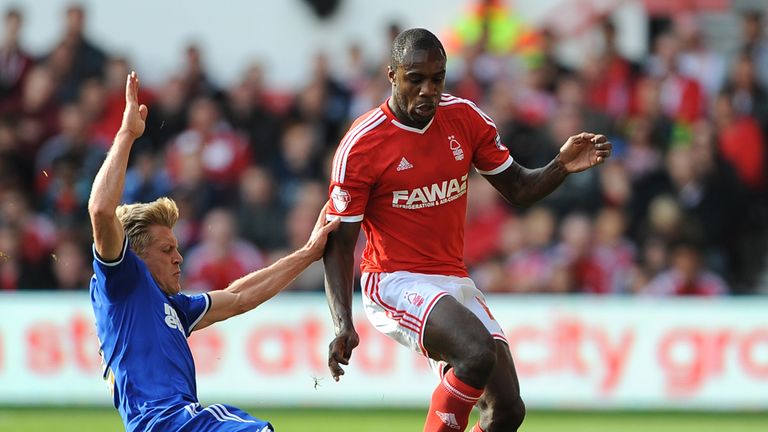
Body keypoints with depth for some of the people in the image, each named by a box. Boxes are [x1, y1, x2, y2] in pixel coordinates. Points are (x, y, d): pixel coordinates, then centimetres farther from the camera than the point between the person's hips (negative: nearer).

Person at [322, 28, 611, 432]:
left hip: (454, 281, 6)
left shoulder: (466, 119, 2)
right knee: (477, 353, -33)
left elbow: (518, 190, 11)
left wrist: (562, 167, -10)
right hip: (395, 282, -6)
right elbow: (339, 242, -10)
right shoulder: (361, 145, -13)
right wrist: (343, 325, -21)